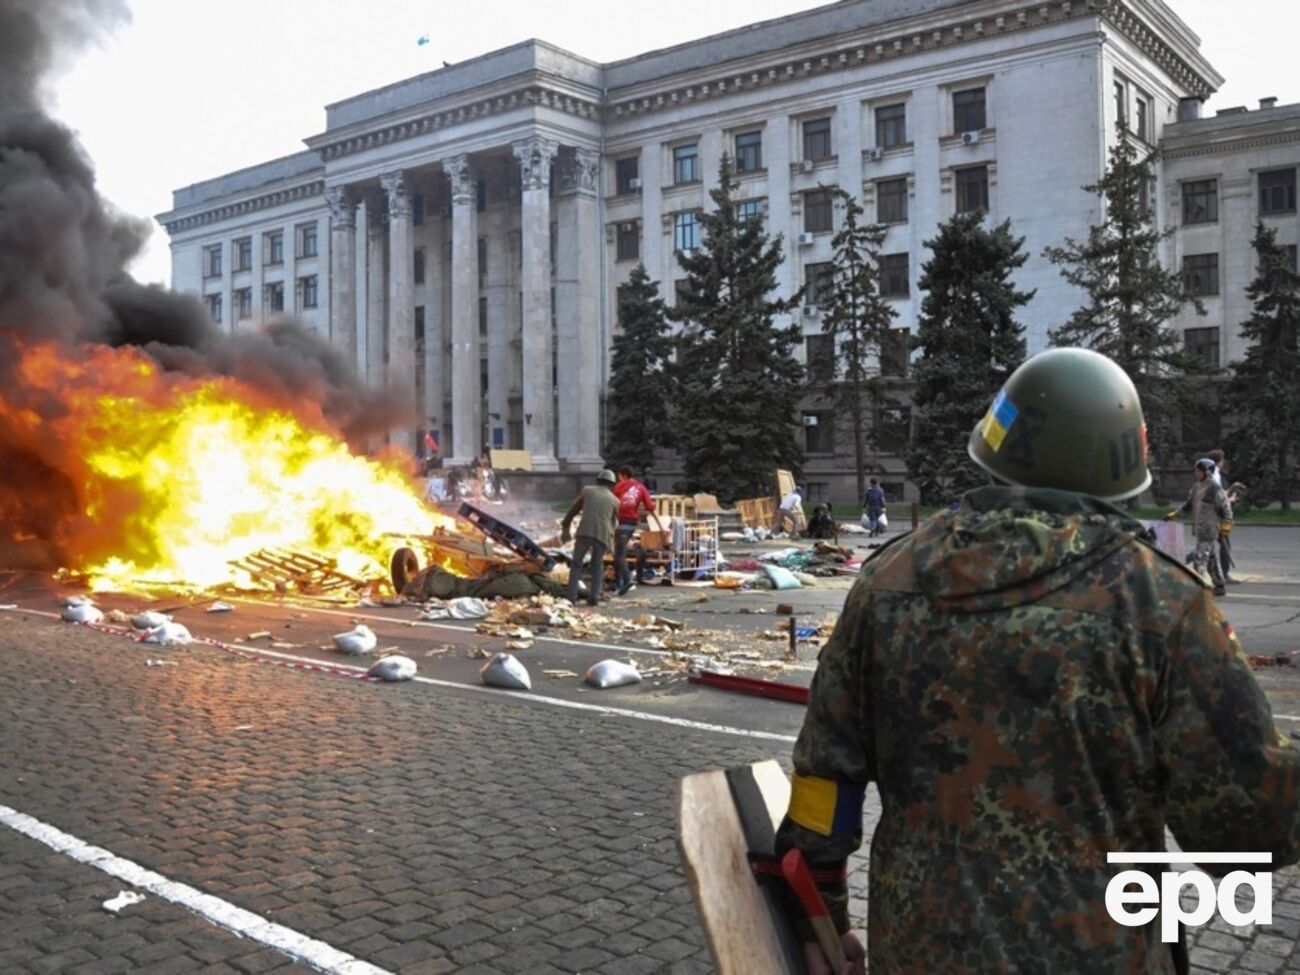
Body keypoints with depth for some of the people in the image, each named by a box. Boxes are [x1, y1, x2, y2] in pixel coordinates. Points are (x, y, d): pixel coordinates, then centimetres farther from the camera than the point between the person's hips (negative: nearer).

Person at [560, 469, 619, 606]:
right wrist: (610, 541, 36)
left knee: (576, 564, 10)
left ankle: (572, 597, 2)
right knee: (597, 566, 18)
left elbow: (572, 510, 18)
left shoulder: (587, 490, 18)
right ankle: (594, 596, 7)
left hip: (585, 531, -1)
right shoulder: (615, 500, 19)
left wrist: (565, 528, 25)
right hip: (603, 534, 1)